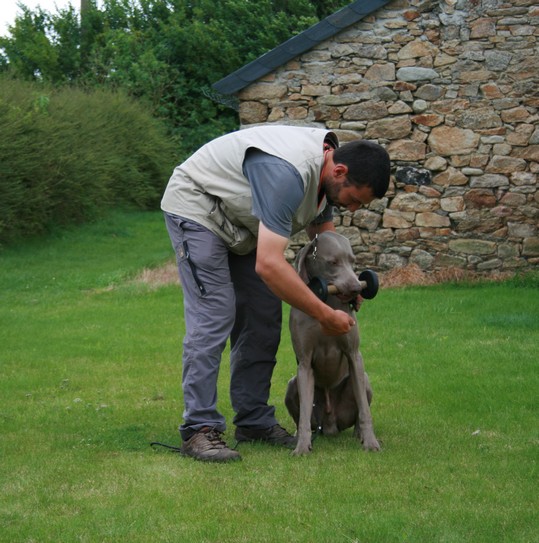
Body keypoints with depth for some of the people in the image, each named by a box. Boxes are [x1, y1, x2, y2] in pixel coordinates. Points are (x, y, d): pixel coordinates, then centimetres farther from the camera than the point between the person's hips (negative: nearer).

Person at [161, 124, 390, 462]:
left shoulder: (325, 166, -8)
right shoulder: (289, 172, -38)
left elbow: (323, 230, 12)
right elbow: (269, 264, -42)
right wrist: (326, 316, -35)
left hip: (239, 221, 9)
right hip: (196, 208, -9)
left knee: (263, 319, 4)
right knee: (214, 316, -18)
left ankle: (254, 421, 10)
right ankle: (199, 429, -15)